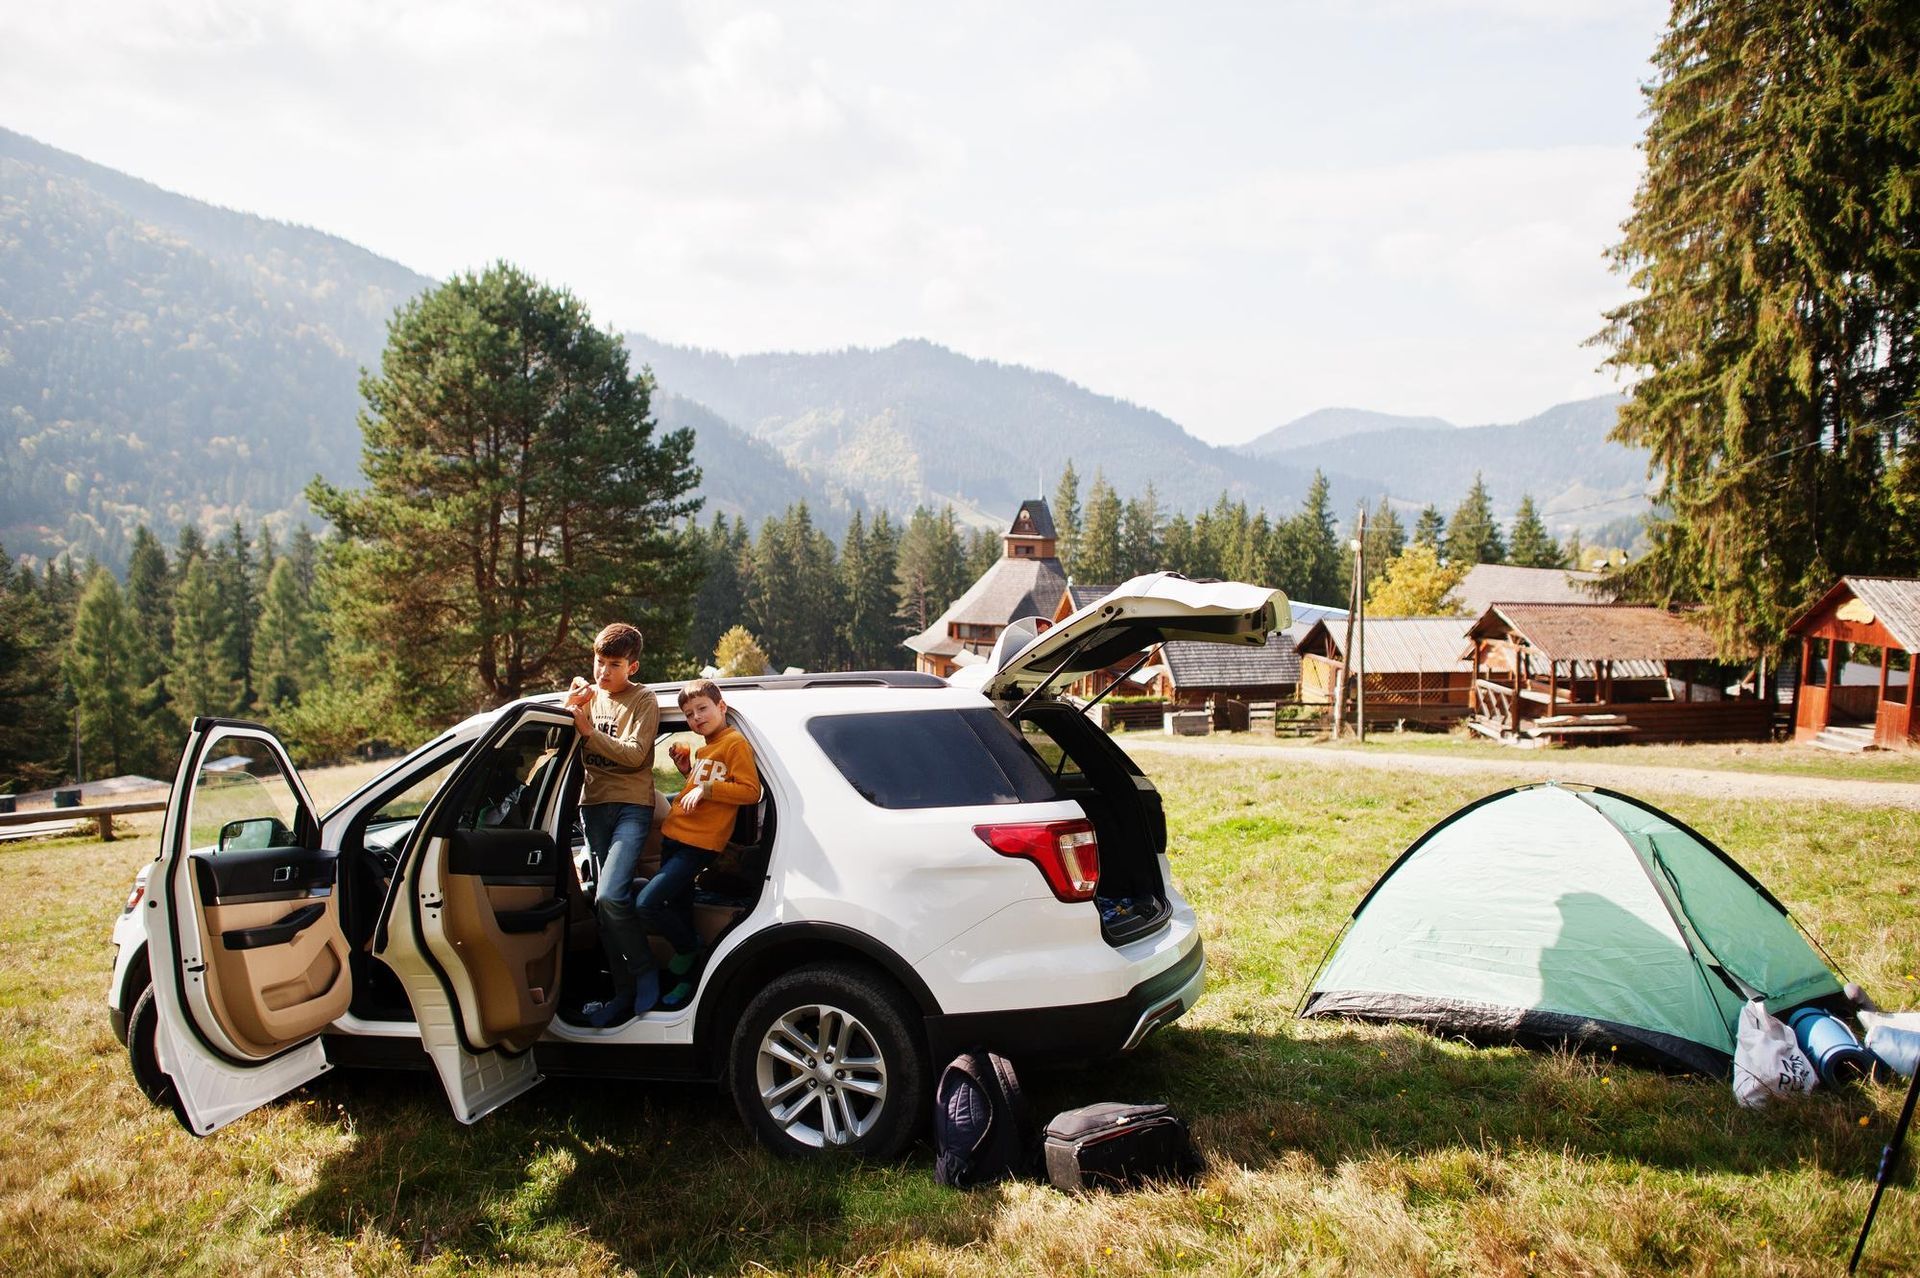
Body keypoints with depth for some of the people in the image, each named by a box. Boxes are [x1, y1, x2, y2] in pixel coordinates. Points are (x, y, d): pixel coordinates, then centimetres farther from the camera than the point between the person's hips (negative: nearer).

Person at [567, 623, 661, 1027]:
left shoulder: (643, 700, -2)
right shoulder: (589, 696, 13)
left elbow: (634, 755, -13)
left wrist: (589, 730, -19)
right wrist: (569, 707, -8)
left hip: (631, 807, -6)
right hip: (594, 807, 6)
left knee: (610, 897, -21)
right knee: (606, 904, 5)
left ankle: (645, 973, -3)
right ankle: (624, 992, 12)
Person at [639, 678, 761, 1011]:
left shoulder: (734, 743, -9)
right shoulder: (700, 748, 17)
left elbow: (751, 791, -14)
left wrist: (706, 788, -20)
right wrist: (686, 768, 13)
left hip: (699, 844, -9)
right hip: (674, 835, 9)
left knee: (647, 903, -18)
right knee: (678, 909, 14)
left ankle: (689, 948, 6)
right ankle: (686, 978, 28)